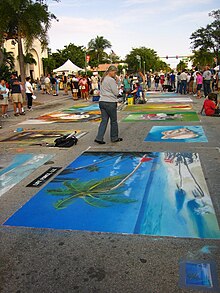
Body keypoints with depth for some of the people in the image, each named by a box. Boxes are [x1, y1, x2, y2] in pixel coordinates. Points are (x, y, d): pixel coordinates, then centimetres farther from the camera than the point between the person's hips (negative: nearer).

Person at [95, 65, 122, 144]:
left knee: (104, 120, 7)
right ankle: (114, 138, 19)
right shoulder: (111, 80, -13)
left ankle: (99, 138, 0)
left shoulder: (103, 79, 15)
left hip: (102, 102, 8)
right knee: (113, 121, 7)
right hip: (110, 103, -8)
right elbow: (116, 92, -12)